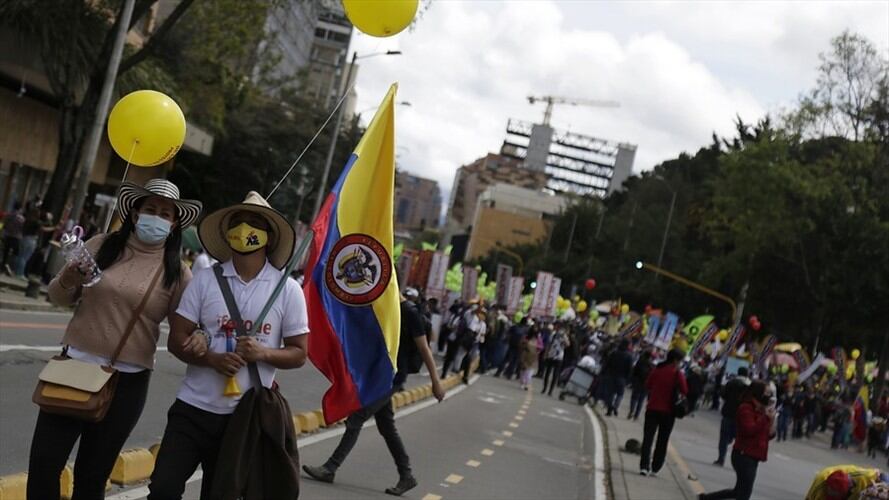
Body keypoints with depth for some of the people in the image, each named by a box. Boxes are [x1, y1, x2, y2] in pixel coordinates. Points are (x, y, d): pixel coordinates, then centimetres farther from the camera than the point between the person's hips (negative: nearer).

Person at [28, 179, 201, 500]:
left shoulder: (176, 273, -1)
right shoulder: (101, 246, 2)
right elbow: (60, 298, 8)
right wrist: (67, 281, -15)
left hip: (127, 380, -1)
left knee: (92, 474, 10)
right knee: (43, 462, 0)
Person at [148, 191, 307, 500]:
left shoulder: (288, 290, -2)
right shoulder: (205, 280, -1)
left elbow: (298, 353, 1)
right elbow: (176, 339, 0)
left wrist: (263, 353, -19)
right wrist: (211, 359, -18)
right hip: (194, 407, 0)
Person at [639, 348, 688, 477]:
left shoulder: (657, 369, 1)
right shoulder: (677, 373, -10)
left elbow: (647, 385, 9)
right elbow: (684, 391, -13)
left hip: (652, 408, 2)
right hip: (668, 411, -2)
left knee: (648, 438, 4)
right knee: (662, 441, 10)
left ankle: (644, 466, -7)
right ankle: (655, 468, 9)